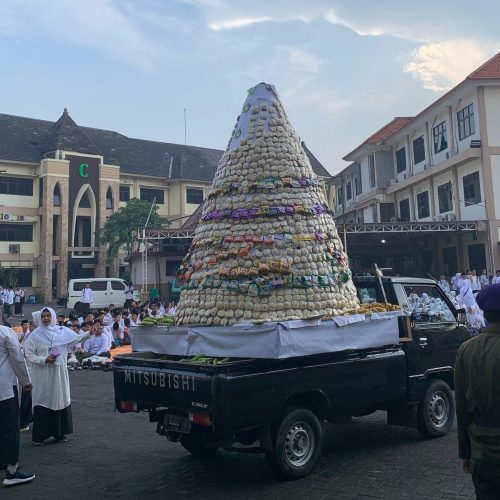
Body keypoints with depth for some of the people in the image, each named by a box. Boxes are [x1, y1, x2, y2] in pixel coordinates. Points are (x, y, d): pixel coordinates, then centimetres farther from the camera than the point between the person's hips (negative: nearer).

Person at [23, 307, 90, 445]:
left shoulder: (62, 331, 5)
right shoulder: (35, 335, -2)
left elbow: (77, 338, 1)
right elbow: (29, 354, -4)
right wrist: (44, 360, -16)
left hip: (59, 373, 3)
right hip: (42, 375, -3)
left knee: (60, 400, 8)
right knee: (42, 402, -1)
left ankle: (59, 433, 19)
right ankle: (39, 436, 8)